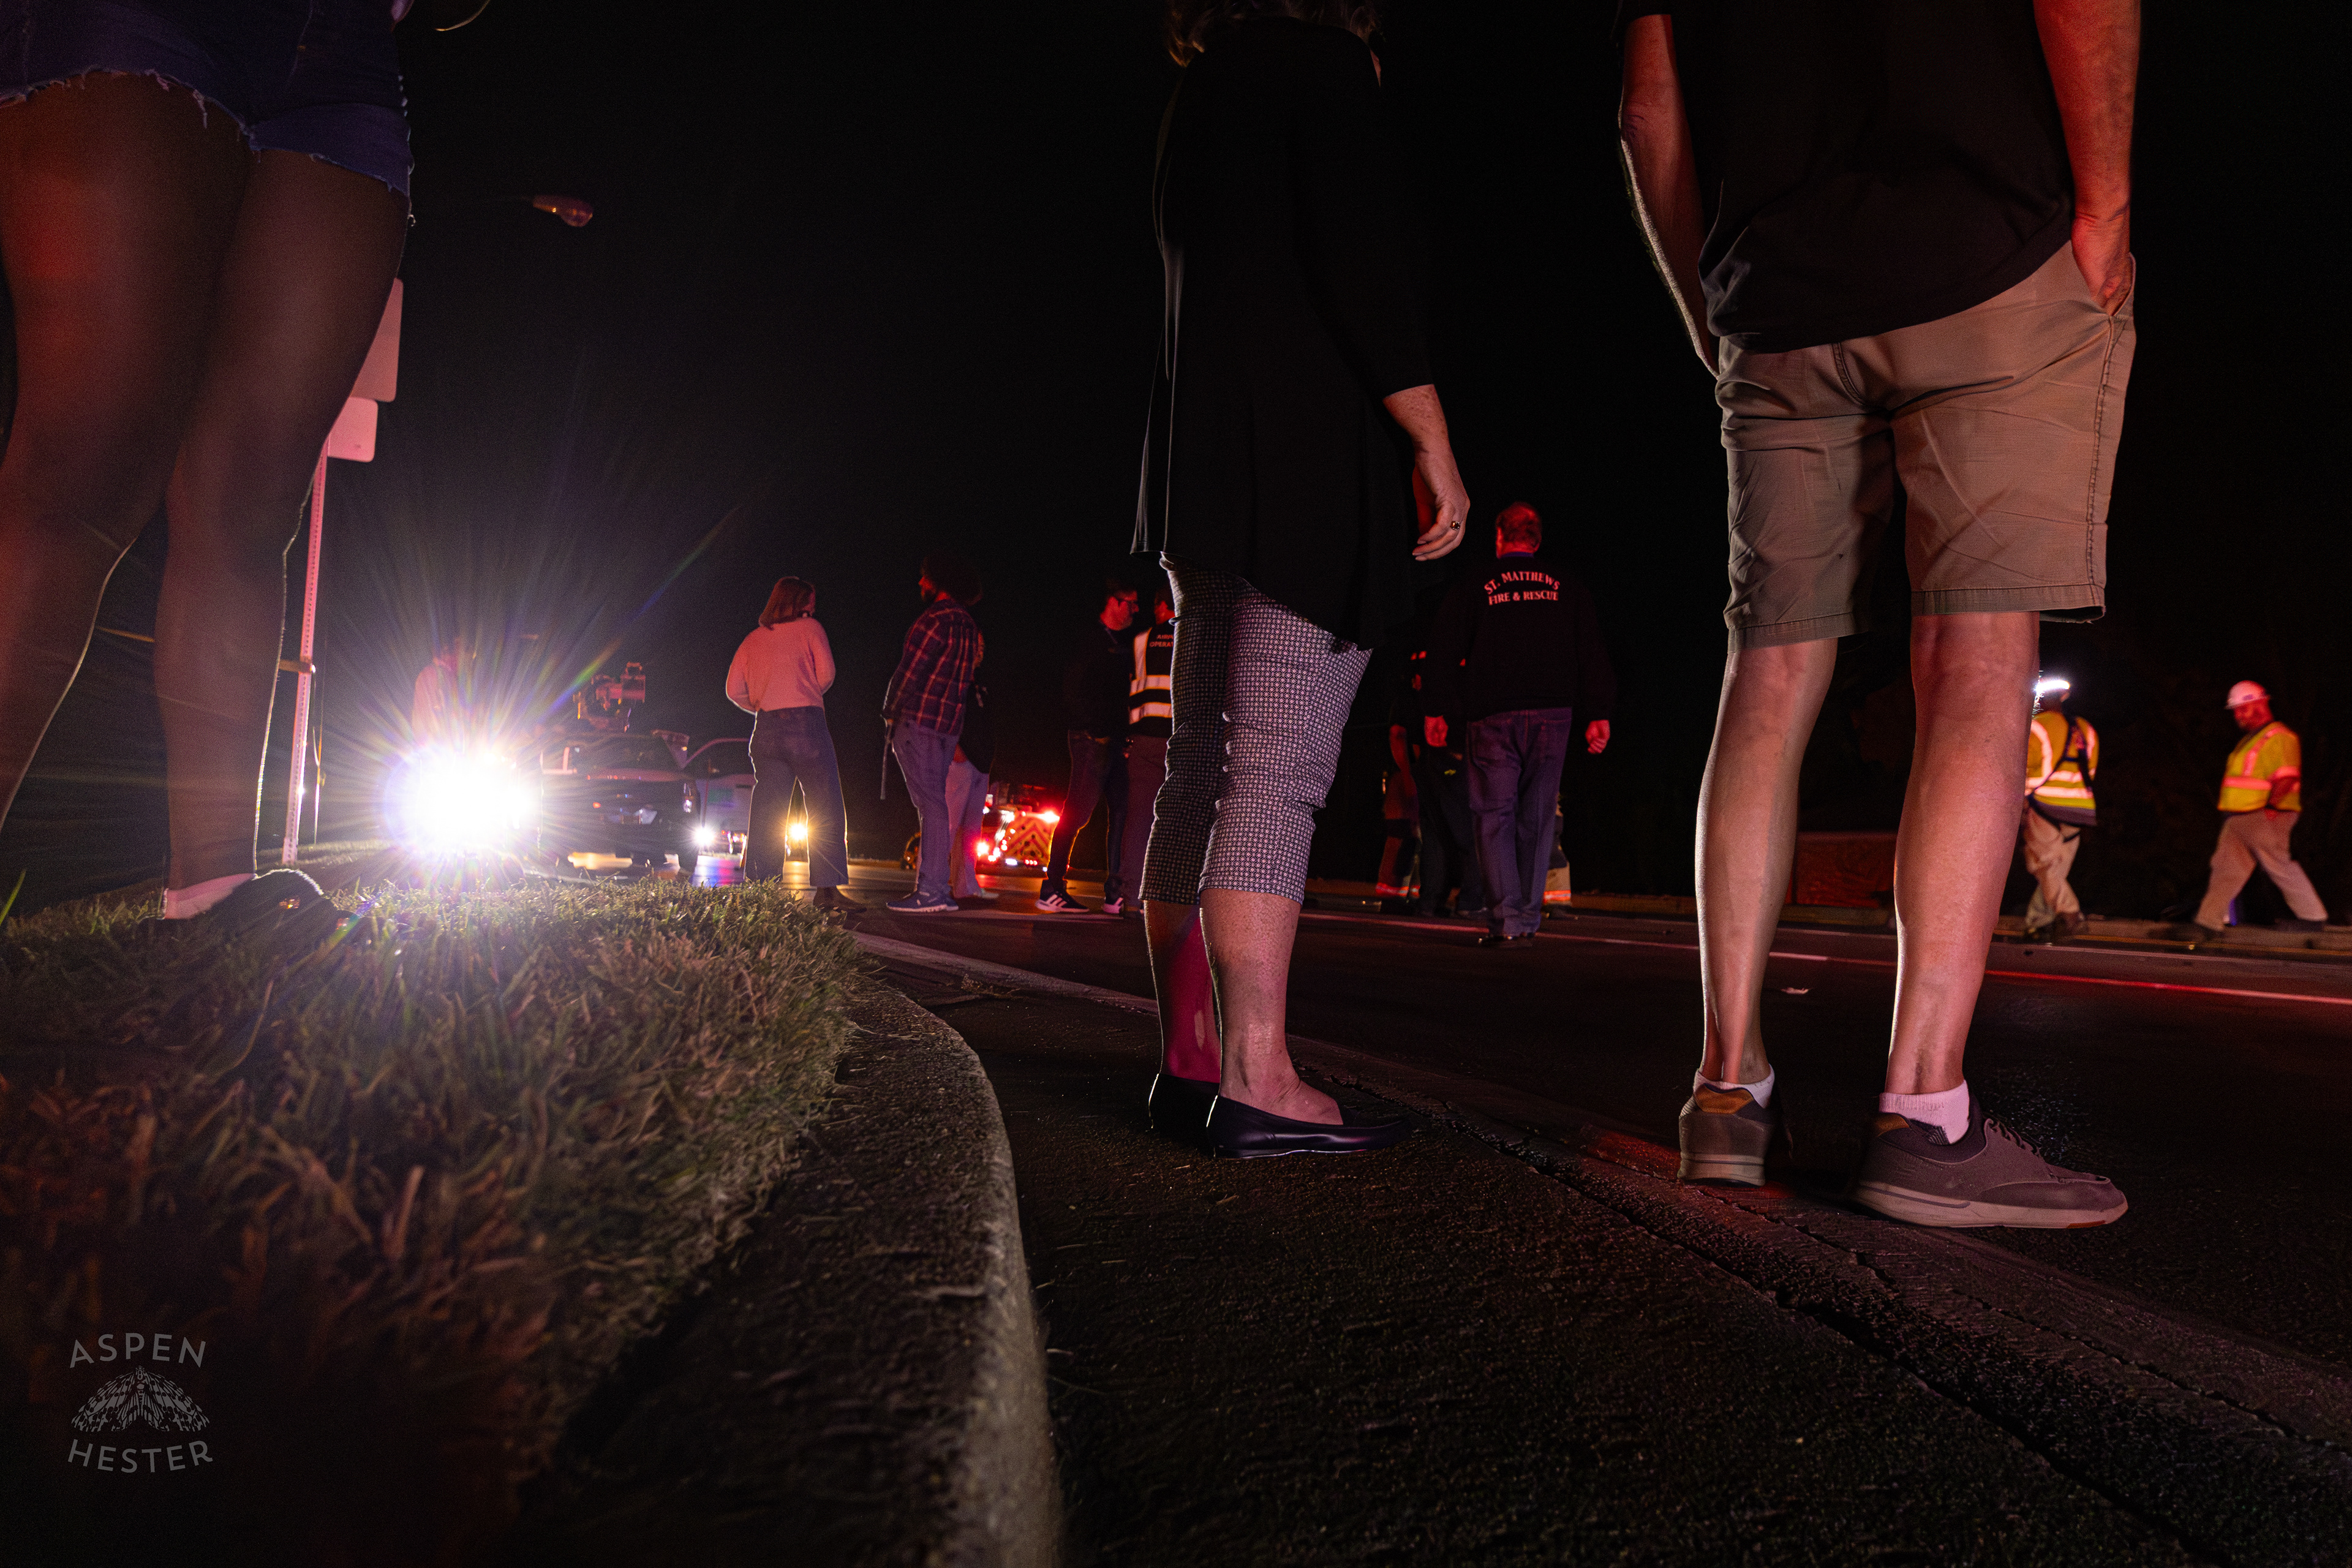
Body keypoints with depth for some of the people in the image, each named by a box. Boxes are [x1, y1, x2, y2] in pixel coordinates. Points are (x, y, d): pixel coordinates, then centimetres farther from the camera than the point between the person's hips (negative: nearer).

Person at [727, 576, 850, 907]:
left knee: (766, 814, 6)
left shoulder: (753, 639, 18)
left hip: (766, 730, 5)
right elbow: (826, 675, -4)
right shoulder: (809, 628, 6)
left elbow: (734, 689, 11)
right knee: (826, 810, -3)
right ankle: (827, 889, -11)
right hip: (806, 723, -5)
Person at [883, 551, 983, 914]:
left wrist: (891, 713, 0)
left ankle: (933, 893, -11)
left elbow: (910, 672, -10)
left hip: (918, 720, -8)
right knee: (933, 805, 11)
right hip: (949, 725, 8)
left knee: (931, 805, -10)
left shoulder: (935, 619, -9)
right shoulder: (968, 625, 16)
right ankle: (932, 886, 12)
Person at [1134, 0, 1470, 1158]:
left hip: (1202, 466, 9)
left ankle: (1189, 1064, 9)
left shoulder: (1199, 99, 27)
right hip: (1308, 455, -8)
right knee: (1279, 771, -14)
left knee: (1203, 768, 5)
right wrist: (1432, 438, -9)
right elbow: (1359, 258, -11)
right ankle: (1257, 1082, -15)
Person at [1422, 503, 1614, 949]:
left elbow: (1444, 653, 1)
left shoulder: (1472, 590, 5)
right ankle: (1528, 920, 12)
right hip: (1553, 716, 2)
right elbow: (1593, 656, 6)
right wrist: (1599, 715, 6)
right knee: (1537, 819, 9)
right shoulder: (1568, 590, 11)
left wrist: (1437, 711, 5)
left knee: (1495, 816, 1)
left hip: (1494, 719, -2)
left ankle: (1505, 921, -9)